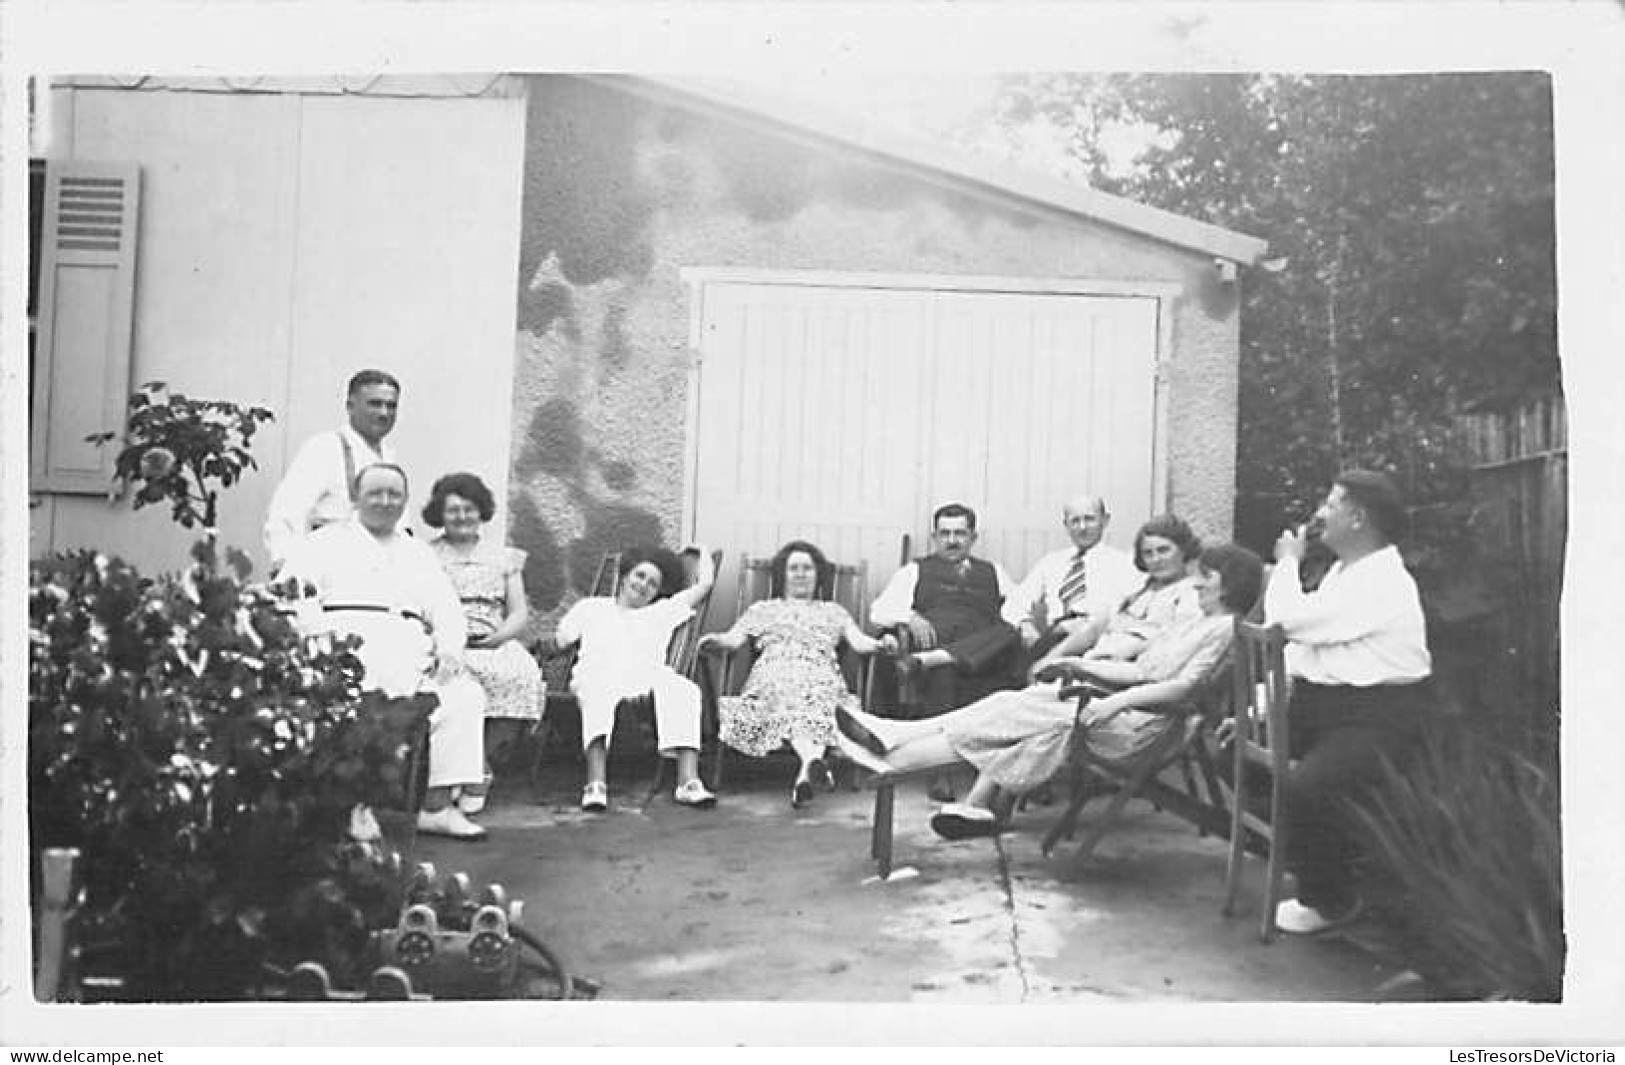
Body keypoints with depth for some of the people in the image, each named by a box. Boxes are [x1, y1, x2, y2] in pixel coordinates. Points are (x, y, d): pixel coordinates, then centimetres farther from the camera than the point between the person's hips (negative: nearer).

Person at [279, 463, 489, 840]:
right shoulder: (324, 543, 19)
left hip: (410, 646, 4)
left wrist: (448, 647, -2)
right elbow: (291, 599, 5)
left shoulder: (418, 552, 31)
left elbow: (447, 609, 21)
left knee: (465, 695, -22)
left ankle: (437, 805, -20)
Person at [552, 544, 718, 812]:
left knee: (684, 689, -35)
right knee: (599, 690, -42)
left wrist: (703, 551, 53)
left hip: (649, 675, 2)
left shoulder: (663, 611, 36)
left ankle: (688, 782, -47)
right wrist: (558, 640, 3)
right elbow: (561, 639, 24)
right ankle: (596, 784, -55)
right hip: (598, 673, -1)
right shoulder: (591, 606, 34)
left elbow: (705, 583, 39)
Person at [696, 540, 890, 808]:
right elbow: (734, 639, 18)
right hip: (774, 677, -1)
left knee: (819, 703, -36)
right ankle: (813, 759, -61)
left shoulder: (833, 611, 33)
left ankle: (805, 771, -59)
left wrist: (881, 643, -5)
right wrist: (716, 640, -6)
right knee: (787, 698, -37)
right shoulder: (762, 609, 32)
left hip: (820, 677, 1)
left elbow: (859, 642, 18)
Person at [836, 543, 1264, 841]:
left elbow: (1185, 686, -15)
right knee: (1013, 705, -7)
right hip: (1124, 710, 9)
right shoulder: (1194, 624, 23)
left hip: (1139, 726, -9)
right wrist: (1080, 666, 11)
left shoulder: (1226, 629, -5)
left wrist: (1118, 701, -22)